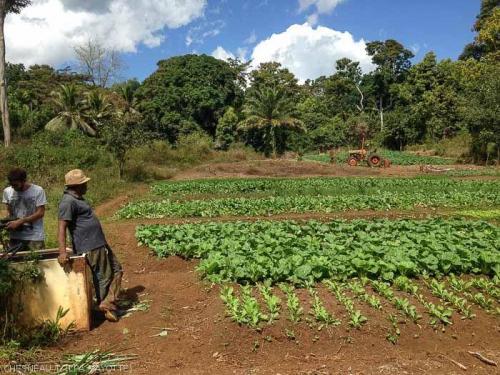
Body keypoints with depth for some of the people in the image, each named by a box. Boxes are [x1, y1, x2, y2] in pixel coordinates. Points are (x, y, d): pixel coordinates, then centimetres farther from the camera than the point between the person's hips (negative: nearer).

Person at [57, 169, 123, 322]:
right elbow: (62, 227, -25)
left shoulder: (78, 198, 14)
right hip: (91, 248, -10)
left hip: (100, 244, 11)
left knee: (116, 269, 14)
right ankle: (105, 306, 16)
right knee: (103, 278, 1)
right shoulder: (68, 201, -17)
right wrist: (62, 252, -32)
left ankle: (108, 304, 14)